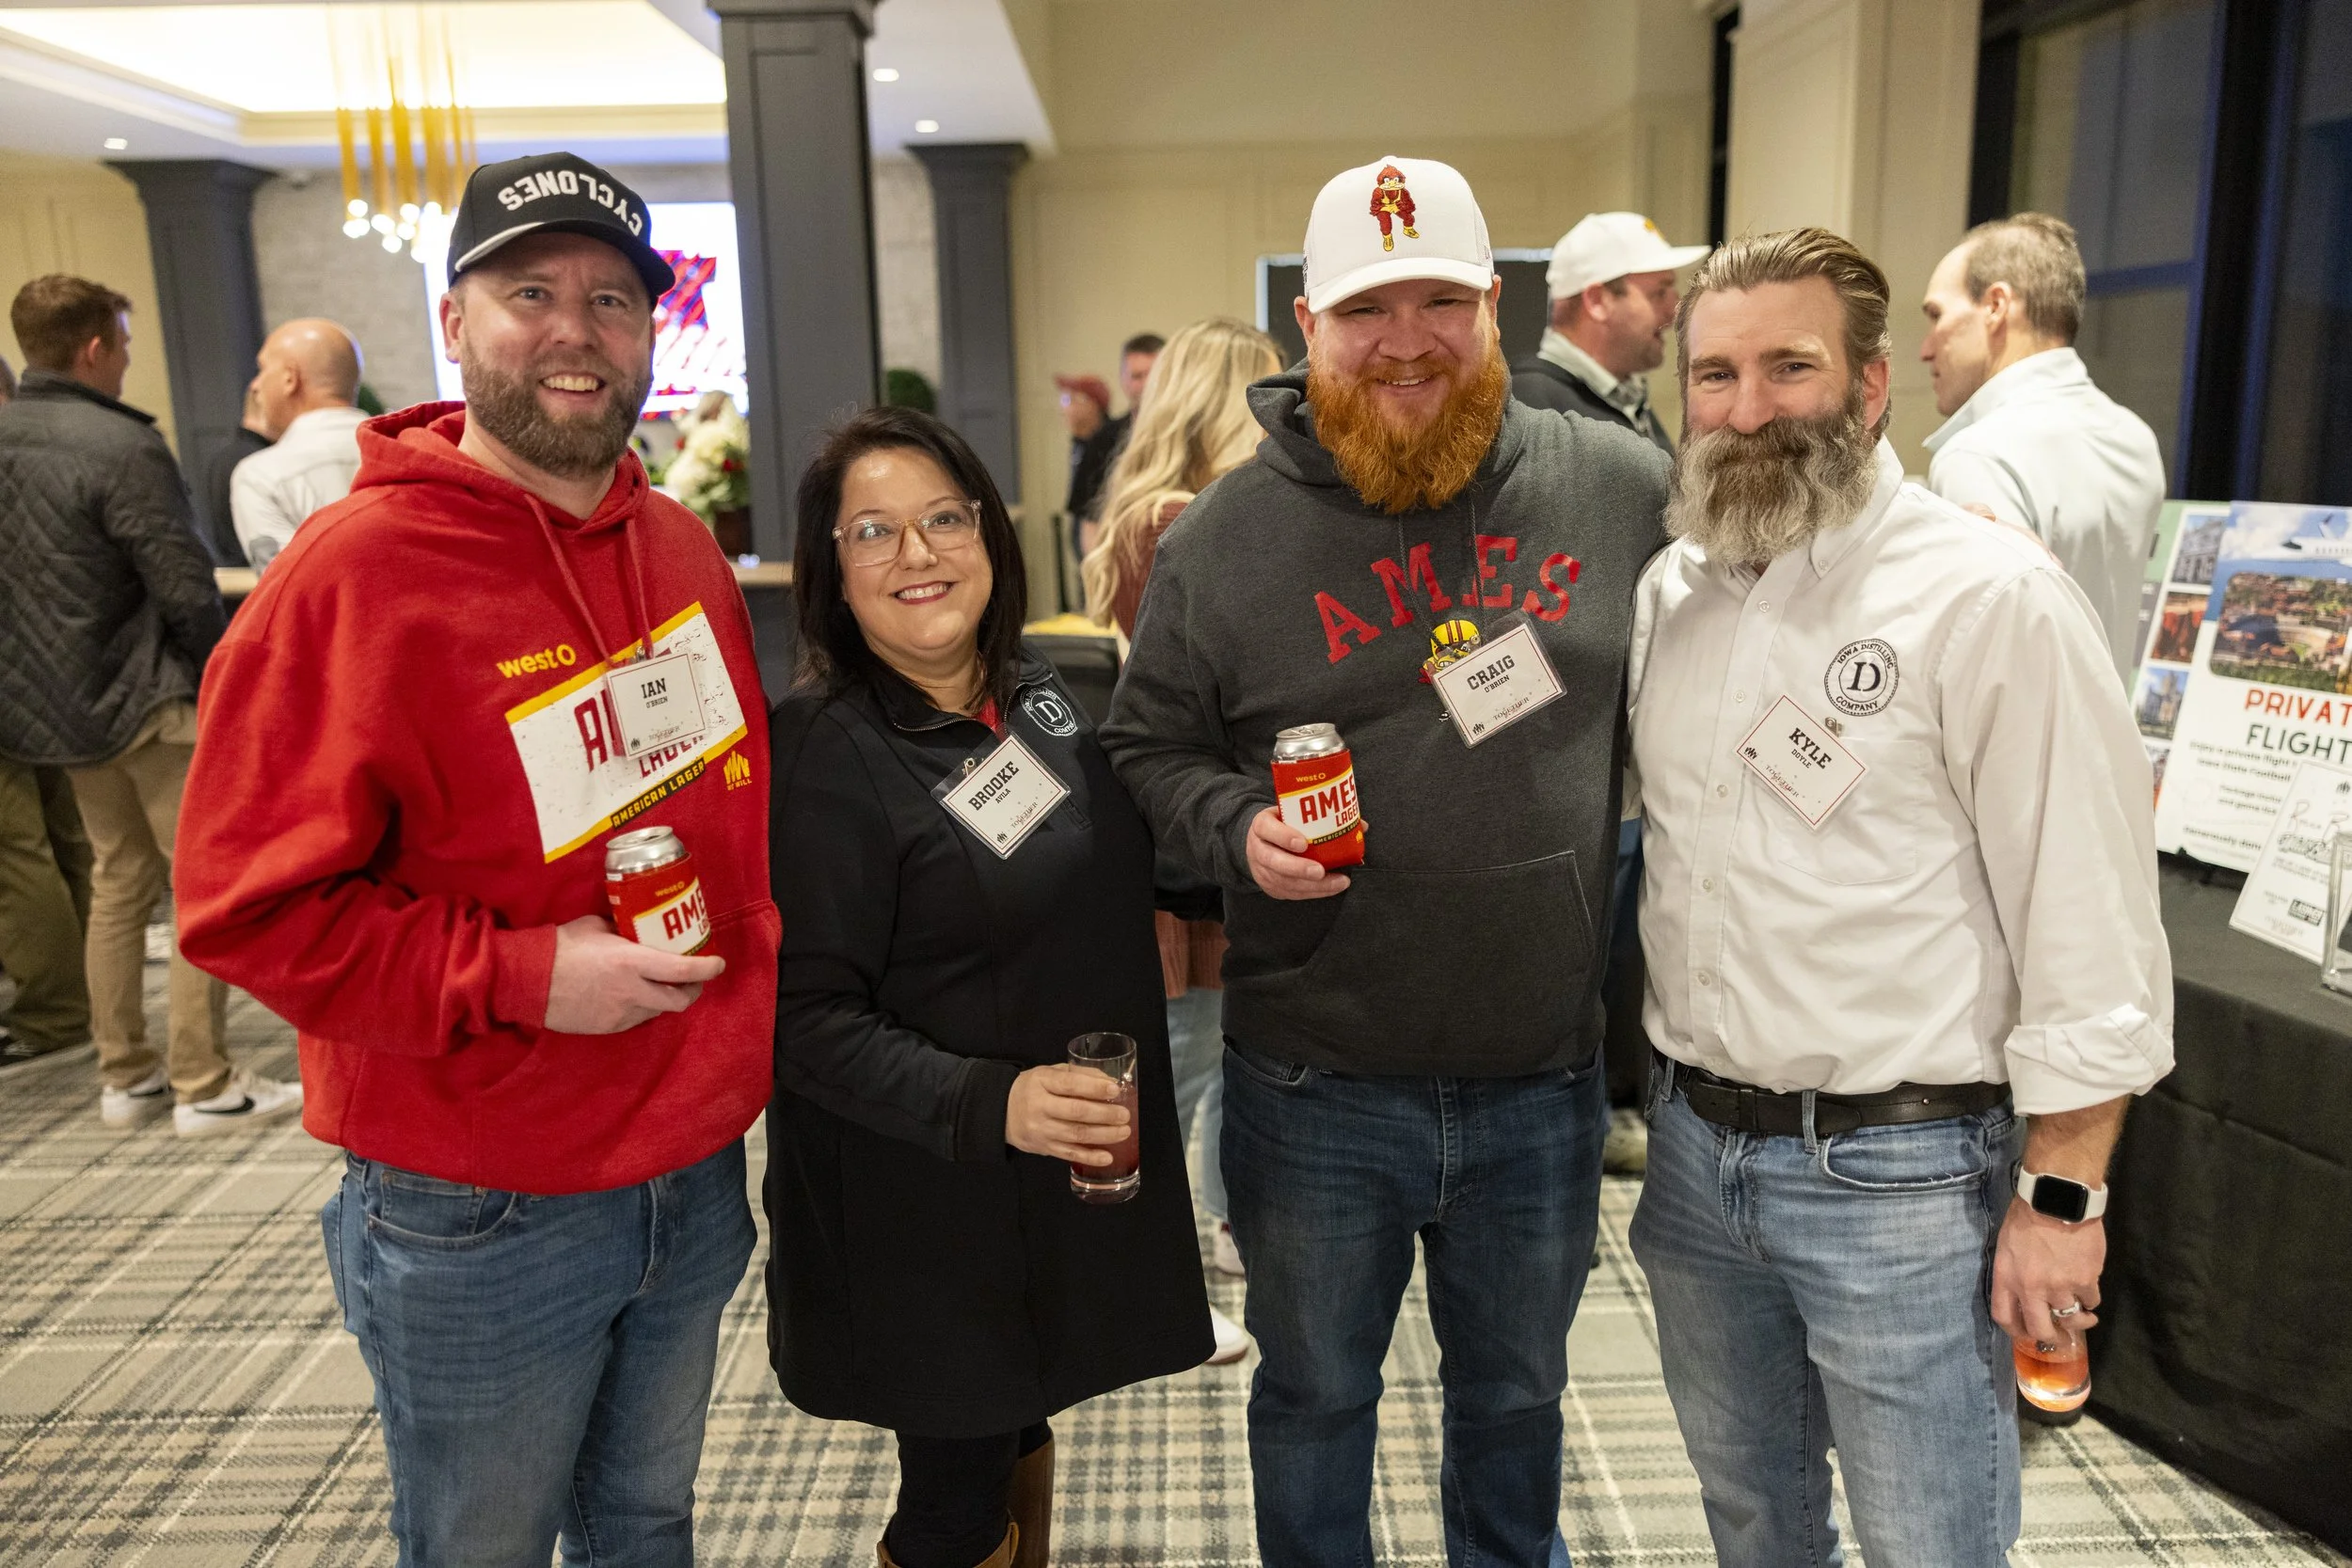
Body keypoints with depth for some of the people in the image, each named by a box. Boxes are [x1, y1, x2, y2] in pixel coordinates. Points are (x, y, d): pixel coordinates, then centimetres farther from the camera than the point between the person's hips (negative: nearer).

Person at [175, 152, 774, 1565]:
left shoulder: (683, 548, 3)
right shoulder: (353, 572, -16)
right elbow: (251, 904, -17)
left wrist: (755, 967, 6)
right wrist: (524, 977, -24)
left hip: (697, 1167, 6)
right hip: (480, 1221, -5)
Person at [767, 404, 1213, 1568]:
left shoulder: (1040, 695, 1)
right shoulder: (824, 757, -19)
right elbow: (806, 1022, -21)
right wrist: (987, 1103, -33)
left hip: (1077, 1176, 6)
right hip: (928, 1210, -6)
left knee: (1021, 1428, 25)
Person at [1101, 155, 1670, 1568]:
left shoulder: (1623, 487, -2)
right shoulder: (1227, 536, -6)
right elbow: (1151, 749, 1)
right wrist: (1233, 829, -19)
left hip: (1546, 1080, 2)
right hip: (1316, 1091, -1)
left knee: (1519, 1393, 26)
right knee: (1315, 1397, 21)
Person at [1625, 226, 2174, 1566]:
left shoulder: (1990, 594, -15)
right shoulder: (1669, 590, 4)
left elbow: (2092, 926, -14)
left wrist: (2061, 1198, -13)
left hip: (1900, 1174, -5)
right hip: (1696, 1142, 6)